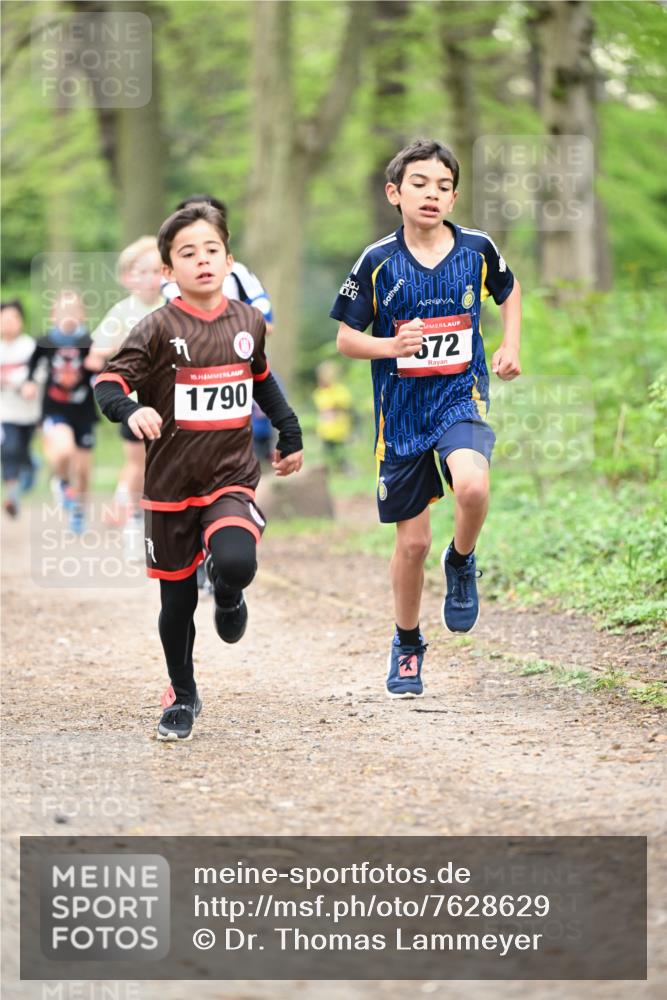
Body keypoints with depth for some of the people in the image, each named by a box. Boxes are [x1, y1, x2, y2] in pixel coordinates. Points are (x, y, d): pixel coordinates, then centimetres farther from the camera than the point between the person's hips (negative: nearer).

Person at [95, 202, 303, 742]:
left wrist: (290, 436, 27)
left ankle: (229, 595, 10)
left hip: (232, 479, 1)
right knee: (177, 599, 8)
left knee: (236, 562, -28)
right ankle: (182, 696, 31)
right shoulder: (159, 328, -9)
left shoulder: (249, 322, 3)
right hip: (171, 484, -1)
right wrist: (131, 410, -35)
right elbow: (109, 382, -14)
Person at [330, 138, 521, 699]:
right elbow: (345, 338, 0)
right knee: (412, 541, 6)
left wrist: (511, 346, 6)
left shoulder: (477, 249, -2)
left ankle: (461, 563, 2)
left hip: (461, 398, 0)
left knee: (473, 486, -31)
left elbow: (509, 289, 20)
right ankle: (407, 646, 29)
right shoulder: (378, 262, -6)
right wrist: (391, 346, -18)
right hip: (402, 412, 0)